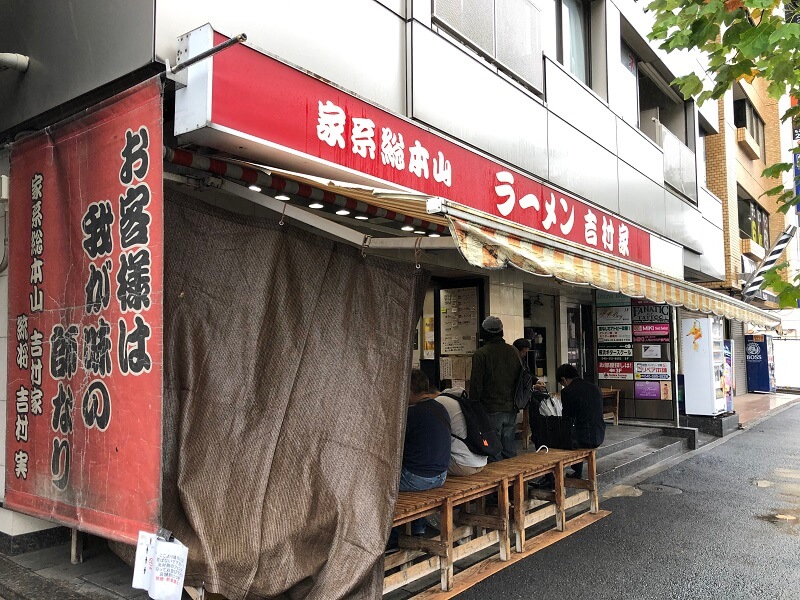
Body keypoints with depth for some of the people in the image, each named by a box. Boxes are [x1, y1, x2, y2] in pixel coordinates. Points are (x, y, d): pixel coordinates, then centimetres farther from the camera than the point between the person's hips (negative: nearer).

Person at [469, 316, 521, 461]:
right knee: (510, 451, 14)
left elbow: (476, 385, -11)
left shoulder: (480, 354, -10)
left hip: (491, 410, -6)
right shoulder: (514, 351, 9)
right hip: (511, 409, 6)